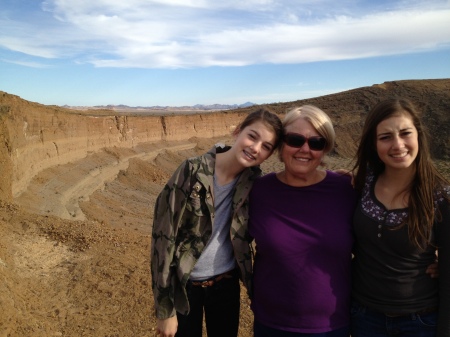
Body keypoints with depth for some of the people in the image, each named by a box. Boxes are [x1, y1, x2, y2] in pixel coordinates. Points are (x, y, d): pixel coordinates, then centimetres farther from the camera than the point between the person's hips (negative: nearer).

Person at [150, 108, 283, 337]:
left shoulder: (254, 180, -9)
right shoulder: (192, 172, -22)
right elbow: (163, 237, -18)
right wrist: (165, 310, -13)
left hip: (227, 283, 3)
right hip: (184, 285, -3)